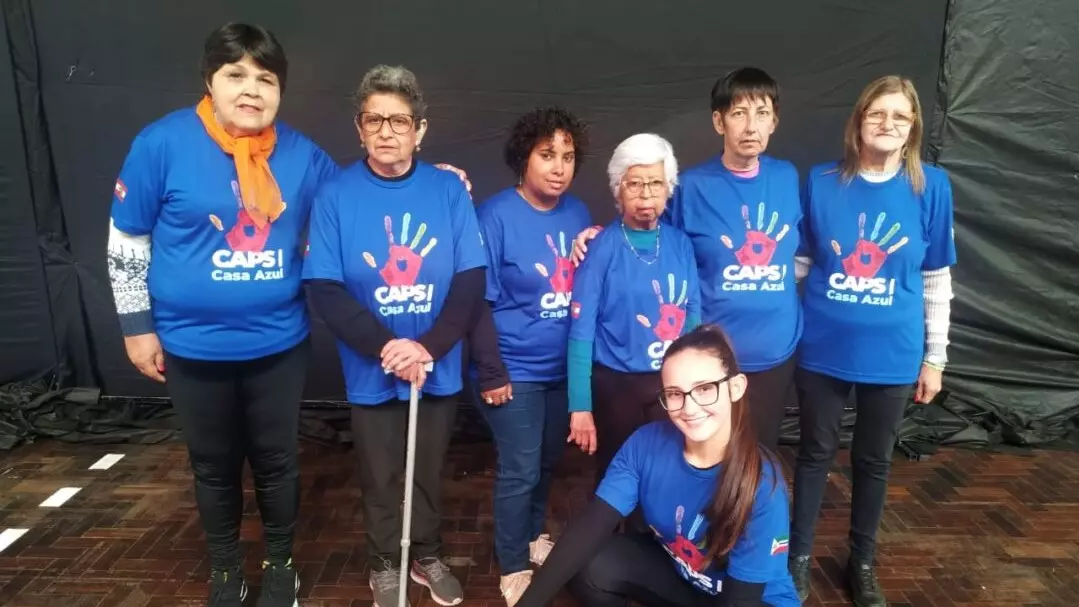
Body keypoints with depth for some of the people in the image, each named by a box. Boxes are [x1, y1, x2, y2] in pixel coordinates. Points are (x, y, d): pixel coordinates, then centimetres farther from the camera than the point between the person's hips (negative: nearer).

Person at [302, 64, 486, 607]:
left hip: (440, 368, 1)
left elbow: (472, 280, -8)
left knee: (430, 471, 18)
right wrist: (386, 347, -21)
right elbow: (324, 290, -11)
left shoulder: (449, 190, -6)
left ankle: (427, 556, 41)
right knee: (379, 477, 15)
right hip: (371, 371, -1)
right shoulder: (335, 196, -8)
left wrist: (429, 347, -19)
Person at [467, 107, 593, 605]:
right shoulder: (496, 215, -14)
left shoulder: (578, 214, 3)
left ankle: (534, 535, 44)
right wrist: (491, 372, -15)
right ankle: (513, 567, 25)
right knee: (519, 471, 4)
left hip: (564, 367, 6)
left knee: (548, 462, 20)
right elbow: (478, 301, -15)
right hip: (515, 371, -5)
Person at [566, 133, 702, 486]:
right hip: (615, 385, -3)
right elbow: (581, 331, -13)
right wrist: (580, 406, -15)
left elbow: (693, 313, 7)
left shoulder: (680, 244, 0)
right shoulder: (601, 247, -12)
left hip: (672, 385, 3)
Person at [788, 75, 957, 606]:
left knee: (874, 460, 15)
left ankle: (862, 562, 37)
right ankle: (798, 555, 32)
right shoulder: (821, 182, -5)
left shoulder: (931, 186, -4)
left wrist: (934, 356, 3)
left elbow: (937, 279, 1)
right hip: (824, 347, 0)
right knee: (816, 453, 13)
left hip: (892, 353, 1)